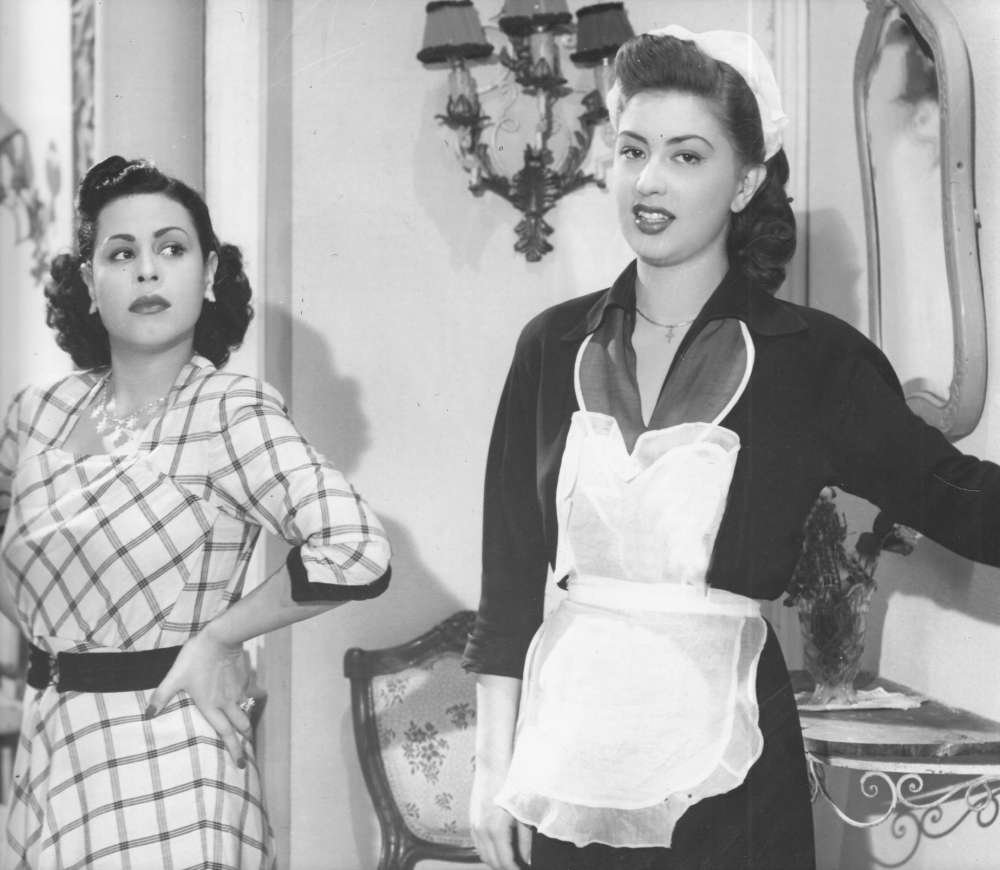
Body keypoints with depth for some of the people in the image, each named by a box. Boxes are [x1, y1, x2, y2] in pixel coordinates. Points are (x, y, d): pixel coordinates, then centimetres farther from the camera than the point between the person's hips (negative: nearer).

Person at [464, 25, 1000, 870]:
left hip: (721, 776, -2)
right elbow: (511, 567, 6)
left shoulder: (814, 360, -4)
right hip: (568, 758, 3)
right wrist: (496, 763, 5)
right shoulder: (555, 346, 3)